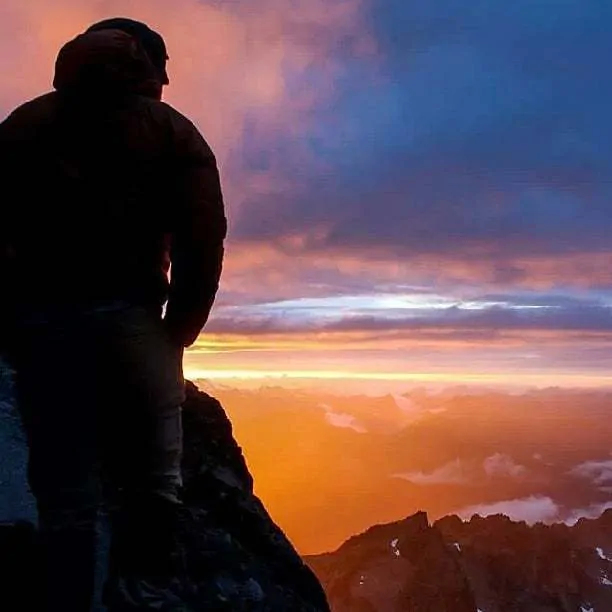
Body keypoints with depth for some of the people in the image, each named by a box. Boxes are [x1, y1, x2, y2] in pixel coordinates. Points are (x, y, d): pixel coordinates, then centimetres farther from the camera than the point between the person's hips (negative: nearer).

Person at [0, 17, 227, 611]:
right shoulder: (170, 129, 11)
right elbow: (204, 239, -2)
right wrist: (178, 330, 6)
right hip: (129, 318, -2)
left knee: (65, 497, 9)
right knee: (152, 481, 9)